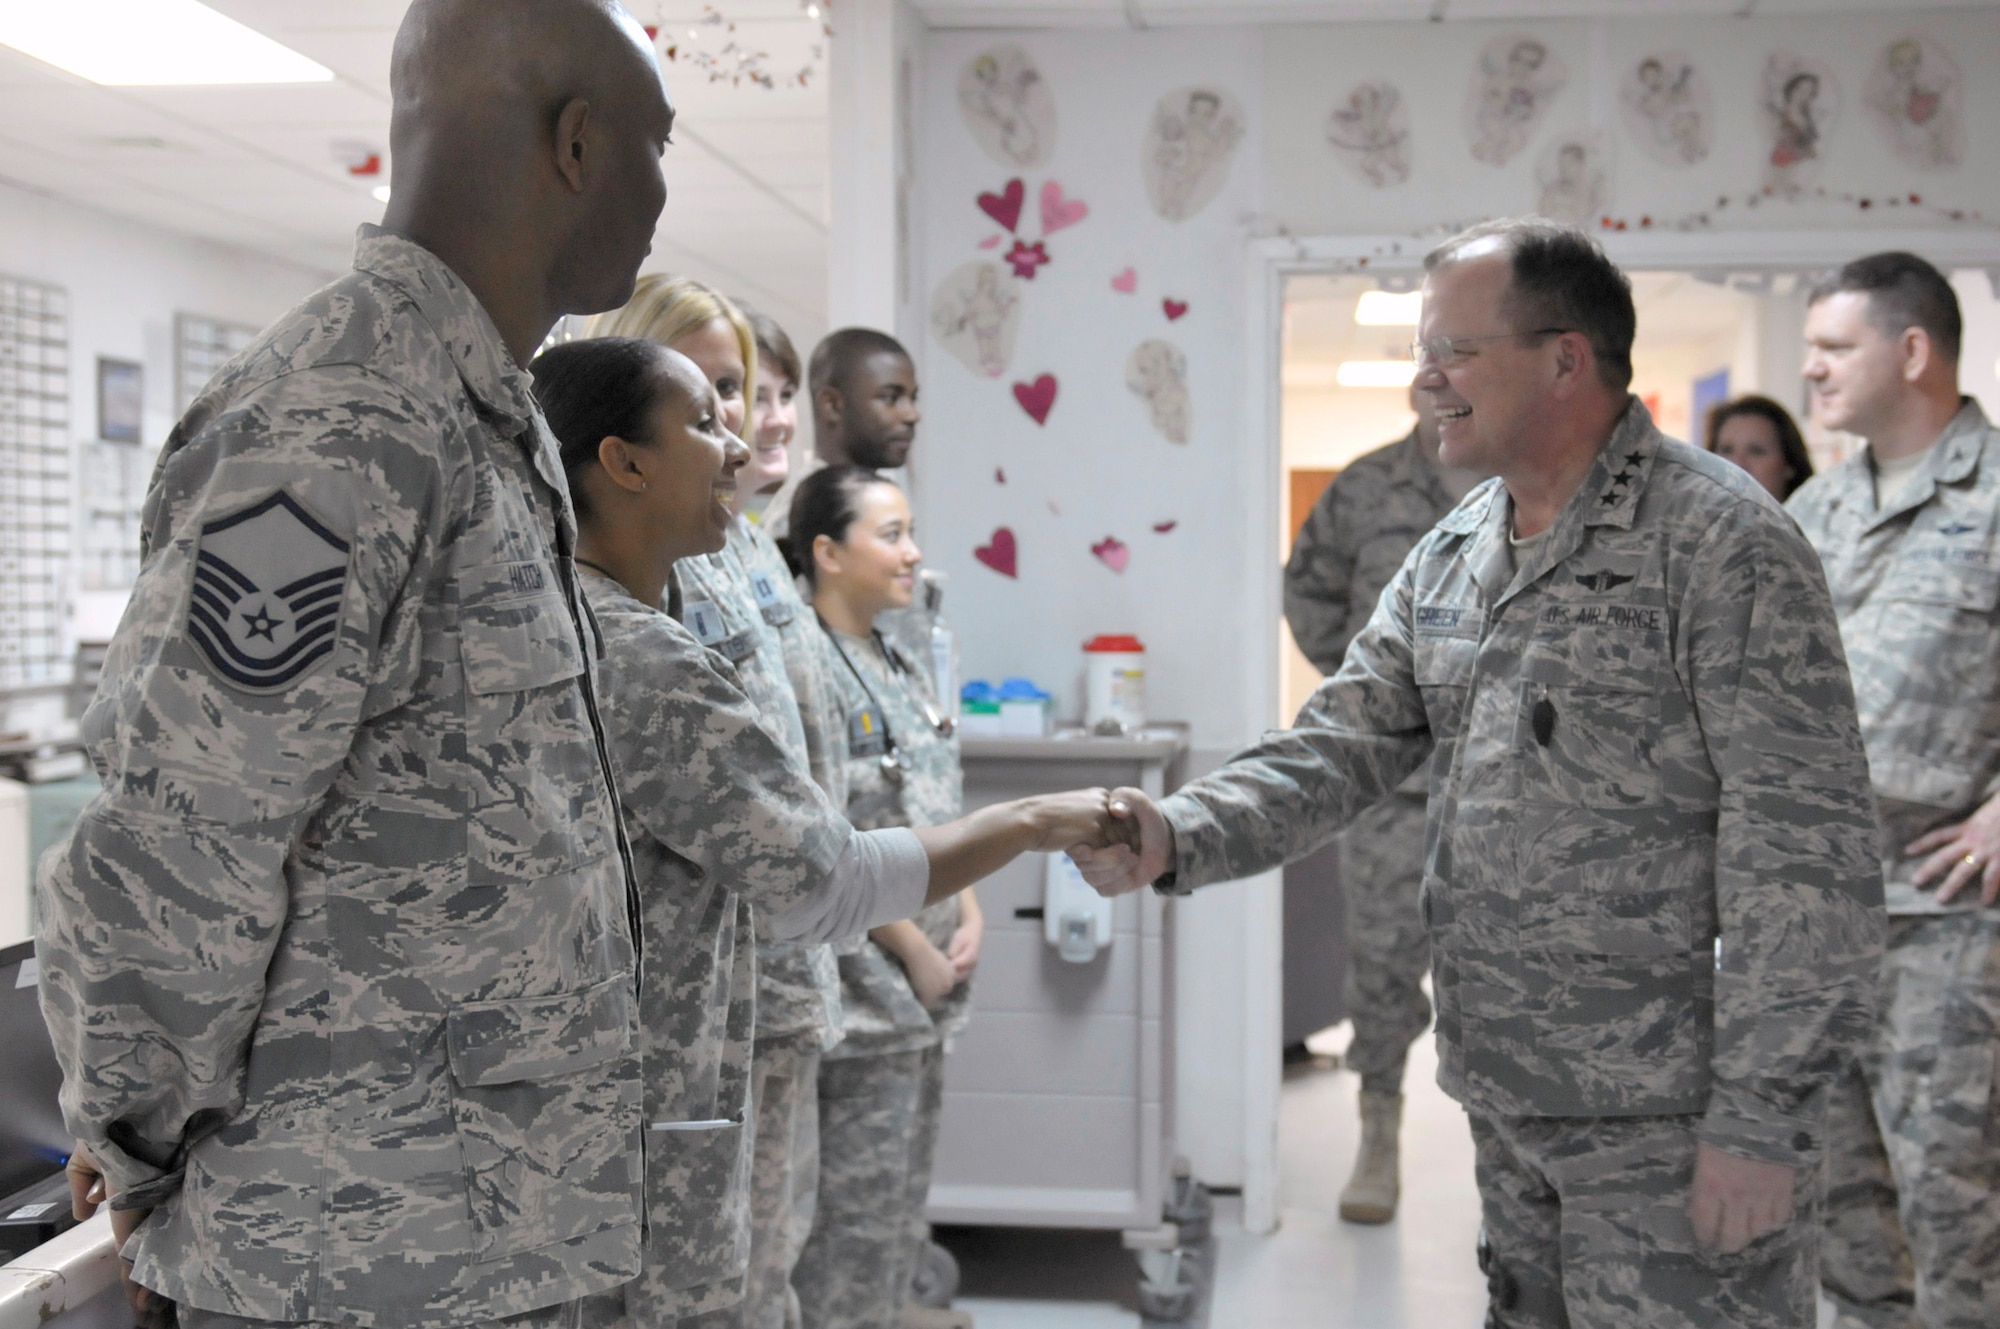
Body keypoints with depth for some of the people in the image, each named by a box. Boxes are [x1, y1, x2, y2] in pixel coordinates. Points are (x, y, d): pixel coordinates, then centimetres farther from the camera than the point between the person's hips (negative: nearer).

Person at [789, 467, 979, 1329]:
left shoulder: (900, 668, 12)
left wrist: (968, 919, 2)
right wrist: (916, 952, -14)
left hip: (927, 990, 9)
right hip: (864, 989, -9)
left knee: (903, 1203, 17)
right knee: (859, 1214, 0)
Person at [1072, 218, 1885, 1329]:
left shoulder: (1719, 542, -14)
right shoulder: (1449, 559, 10)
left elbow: (1801, 850, -17)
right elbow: (1341, 748, 7)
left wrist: (1762, 1117, -19)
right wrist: (1177, 838, -11)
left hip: (1670, 1116, -7)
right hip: (1507, 1103, 8)